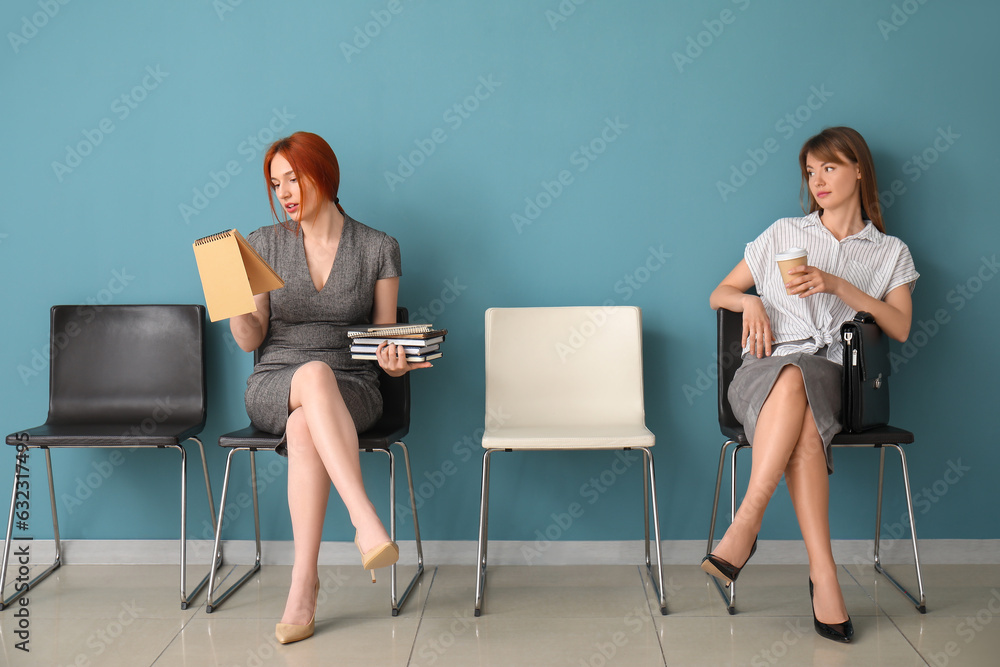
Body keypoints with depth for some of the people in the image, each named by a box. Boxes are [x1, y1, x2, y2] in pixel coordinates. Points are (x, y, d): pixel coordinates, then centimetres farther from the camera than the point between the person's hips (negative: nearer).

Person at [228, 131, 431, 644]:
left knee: (304, 428, -37)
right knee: (315, 374, -38)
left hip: (351, 390, 0)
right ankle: (367, 523, -46)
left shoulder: (379, 249, 4)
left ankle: (304, 580, -34)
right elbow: (250, 339, 3)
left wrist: (394, 361, -16)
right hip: (274, 387, 1)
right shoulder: (264, 244, 7)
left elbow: (385, 334, 7)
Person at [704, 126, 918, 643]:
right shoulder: (783, 234, 23)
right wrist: (750, 301, 0)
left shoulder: (890, 253, 20)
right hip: (763, 370, 1)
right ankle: (823, 576, -43)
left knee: (796, 380, -40)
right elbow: (718, 294, 24)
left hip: (831, 373, 0)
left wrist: (837, 284, -8)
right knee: (803, 419, -38)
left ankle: (745, 526, -43)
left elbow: (900, 328, 3)